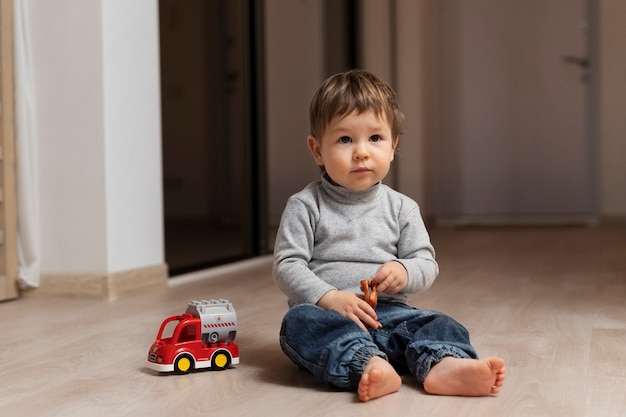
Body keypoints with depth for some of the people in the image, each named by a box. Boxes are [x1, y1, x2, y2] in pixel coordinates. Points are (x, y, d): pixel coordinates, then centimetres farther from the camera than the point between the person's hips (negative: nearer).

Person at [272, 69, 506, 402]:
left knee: (439, 324, -22)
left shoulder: (401, 208, 11)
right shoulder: (305, 206, 2)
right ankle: (366, 366, -56)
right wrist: (329, 298, -20)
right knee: (299, 321, -34)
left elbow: (427, 263, 10)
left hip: (386, 313, 3)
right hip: (324, 313, -2)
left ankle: (443, 365, -54)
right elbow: (286, 265, -5)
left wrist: (404, 272, -14)